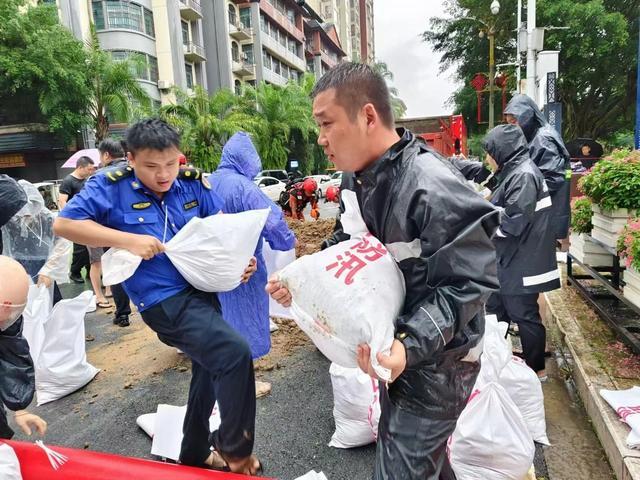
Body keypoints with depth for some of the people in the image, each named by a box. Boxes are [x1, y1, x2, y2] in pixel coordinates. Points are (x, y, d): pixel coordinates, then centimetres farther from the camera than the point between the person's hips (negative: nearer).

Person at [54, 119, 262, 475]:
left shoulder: (193, 182, 4)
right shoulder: (111, 187, -6)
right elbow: (64, 224, -8)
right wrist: (128, 240, -18)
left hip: (203, 288, 7)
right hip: (165, 299, -6)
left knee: (211, 371, 20)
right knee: (235, 352, -25)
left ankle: (195, 453, 47)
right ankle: (233, 448, 2)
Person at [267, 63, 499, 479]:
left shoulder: (434, 188, -28)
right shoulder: (355, 179, 0)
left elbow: (469, 282, -25)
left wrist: (411, 345, -35)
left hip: (435, 362, -8)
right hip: (392, 347, 8)